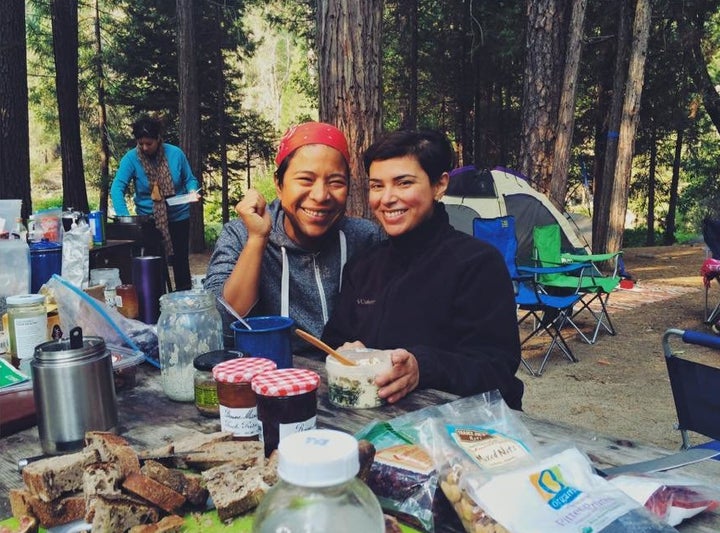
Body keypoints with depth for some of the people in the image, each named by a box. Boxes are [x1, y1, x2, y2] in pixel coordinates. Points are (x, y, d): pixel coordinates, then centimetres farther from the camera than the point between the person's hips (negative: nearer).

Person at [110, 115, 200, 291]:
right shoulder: (131, 158, -11)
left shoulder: (175, 153, -7)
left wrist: (192, 191, -18)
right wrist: (124, 216, -31)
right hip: (148, 220, 0)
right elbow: (117, 188, -18)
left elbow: (189, 179, 5)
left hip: (178, 217, 0)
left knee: (180, 261, 7)